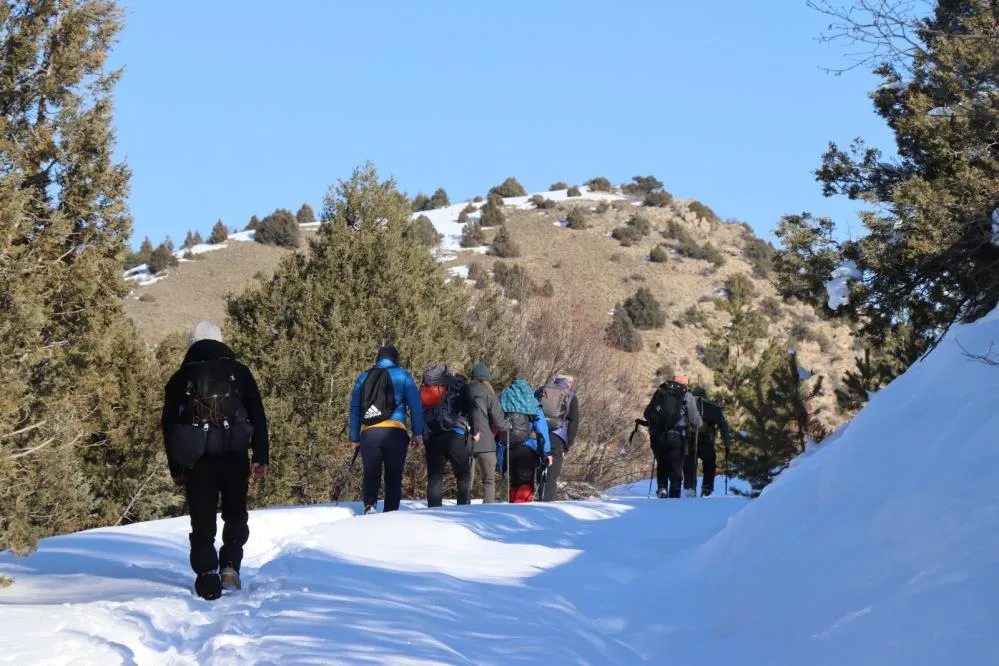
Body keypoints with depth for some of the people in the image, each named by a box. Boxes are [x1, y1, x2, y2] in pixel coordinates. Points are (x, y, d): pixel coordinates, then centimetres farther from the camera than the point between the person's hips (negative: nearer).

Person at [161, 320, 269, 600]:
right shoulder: (239, 372, 8)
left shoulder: (180, 379, 9)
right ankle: (230, 564, 0)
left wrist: (176, 467, 13)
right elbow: (258, 417, 5)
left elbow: (169, 425, 9)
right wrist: (261, 457, 7)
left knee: (202, 522, 4)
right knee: (235, 514, 17)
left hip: (196, 460, 0)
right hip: (234, 456, 0)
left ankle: (208, 578, -7)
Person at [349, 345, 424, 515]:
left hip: (369, 433, 2)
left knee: (370, 475, 4)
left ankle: (369, 504, -20)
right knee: (394, 477, 5)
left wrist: (355, 437, 20)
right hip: (395, 433, -2)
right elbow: (415, 405, 1)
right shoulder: (402, 376, 7)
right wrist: (418, 433, 5)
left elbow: (354, 409, 17)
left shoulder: (363, 377, 17)